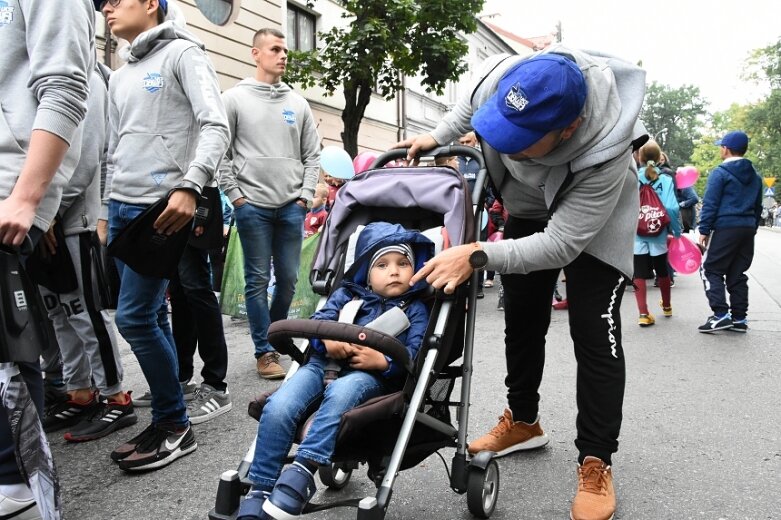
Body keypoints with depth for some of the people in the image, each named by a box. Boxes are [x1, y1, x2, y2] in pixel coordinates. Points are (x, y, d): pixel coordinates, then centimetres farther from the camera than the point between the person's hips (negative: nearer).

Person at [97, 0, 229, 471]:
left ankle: (176, 426, 3)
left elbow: (216, 127, -13)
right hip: (122, 208, 8)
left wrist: (189, 187, -25)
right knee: (151, 318, 8)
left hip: (163, 208, -8)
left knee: (135, 318, -11)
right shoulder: (120, 78, 22)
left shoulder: (183, 53, 0)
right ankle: (165, 421, 17)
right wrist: (106, 213, 20)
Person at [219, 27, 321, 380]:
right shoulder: (235, 98, 3)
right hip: (253, 205, -3)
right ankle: (264, 351, 8)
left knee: (288, 278, 7)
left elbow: (312, 155, 13)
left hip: (291, 206, 4)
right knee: (258, 280, 0)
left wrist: (305, 196, 3)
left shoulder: (298, 103, 13)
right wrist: (235, 195, -6)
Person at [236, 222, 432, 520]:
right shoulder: (347, 294, 21)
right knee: (278, 407, -25)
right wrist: (327, 342, -16)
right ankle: (259, 491, -17)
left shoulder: (414, 309, 15)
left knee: (341, 391, -39)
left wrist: (382, 362, -19)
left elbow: (415, 355, 0)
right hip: (325, 364, 2)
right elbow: (316, 323, 8)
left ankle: (304, 470, -38)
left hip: (372, 377, -2)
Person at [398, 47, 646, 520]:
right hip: (528, 208, 5)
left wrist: (478, 256, -48)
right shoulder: (498, 78, -31)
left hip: (594, 218, -5)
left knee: (594, 335, -13)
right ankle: (523, 422, 29)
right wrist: (438, 136, -3)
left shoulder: (604, 155, -43)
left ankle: (596, 463, 0)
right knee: (521, 320, 11)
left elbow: (560, 244, -39)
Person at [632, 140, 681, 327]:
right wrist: (677, 232, -2)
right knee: (662, 271, 20)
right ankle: (666, 306, 39)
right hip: (658, 235, 2)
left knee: (639, 274, 3)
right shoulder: (666, 180, -5)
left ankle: (643, 314, -4)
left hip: (636, 235, -1)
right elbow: (672, 208, -12)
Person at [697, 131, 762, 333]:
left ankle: (721, 314, -11)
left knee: (712, 270, -2)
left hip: (725, 228, -7)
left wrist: (704, 230, -8)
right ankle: (739, 318, 11)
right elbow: (758, 207, 21)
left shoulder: (720, 173, -7)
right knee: (738, 274, 11)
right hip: (748, 229, 7)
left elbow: (710, 204, -11)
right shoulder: (755, 176, 16)